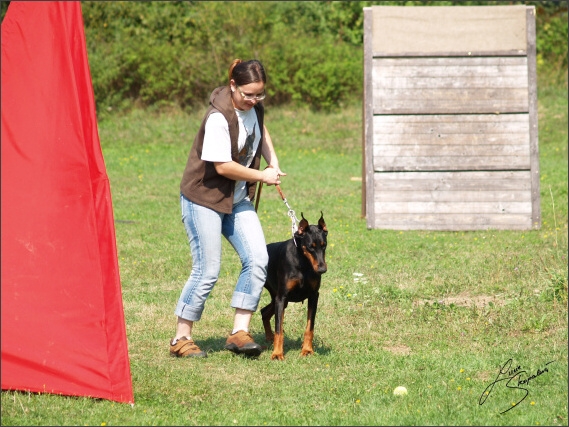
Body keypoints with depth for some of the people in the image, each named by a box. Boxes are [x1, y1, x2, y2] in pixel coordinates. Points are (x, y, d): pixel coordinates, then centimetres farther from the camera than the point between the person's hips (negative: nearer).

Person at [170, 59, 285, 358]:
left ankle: (239, 332, -3)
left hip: (238, 199, 8)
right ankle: (181, 339, 6)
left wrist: (273, 161, 9)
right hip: (204, 198, -8)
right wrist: (262, 176, -14)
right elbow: (223, 166, -26)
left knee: (257, 259, -8)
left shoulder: (253, 106, 1)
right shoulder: (219, 117, -24)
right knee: (207, 270, -8)